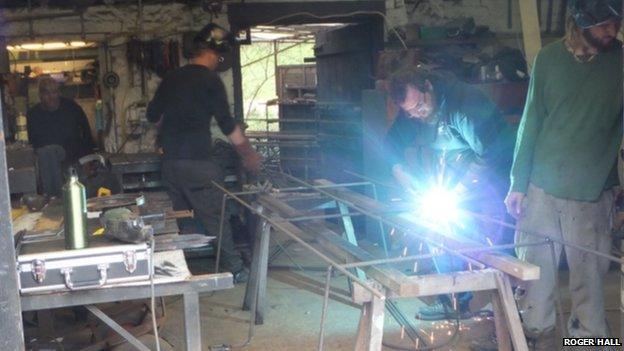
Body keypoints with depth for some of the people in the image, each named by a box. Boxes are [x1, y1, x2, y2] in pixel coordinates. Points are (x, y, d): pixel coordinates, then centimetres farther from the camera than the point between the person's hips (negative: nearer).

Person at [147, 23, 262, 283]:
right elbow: (227, 124, -9)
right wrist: (248, 154, 0)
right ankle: (235, 270, 8)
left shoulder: (171, 79, 11)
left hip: (170, 162, 6)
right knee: (215, 218, 0)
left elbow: (153, 115, 21)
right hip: (197, 163, -6)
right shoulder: (210, 80, -8)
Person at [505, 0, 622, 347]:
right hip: (542, 187, 2)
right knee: (535, 266, 9)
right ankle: (539, 334, 25)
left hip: (592, 193, -1)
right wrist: (518, 184, 4)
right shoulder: (549, 58, 2)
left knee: (588, 273, 2)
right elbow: (532, 122, 5)